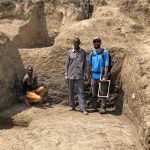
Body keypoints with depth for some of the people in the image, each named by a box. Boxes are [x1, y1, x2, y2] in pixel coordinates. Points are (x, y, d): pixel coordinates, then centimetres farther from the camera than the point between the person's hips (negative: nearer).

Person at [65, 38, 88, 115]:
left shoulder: (83, 52, 4)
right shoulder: (70, 52, 6)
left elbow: (85, 64, 6)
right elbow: (67, 64, 8)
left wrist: (84, 74, 0)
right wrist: (66, 75, 4)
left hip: (79, 75, -2)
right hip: (70, 75, 2)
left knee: (80, 92, -4)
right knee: (71, 91, 9)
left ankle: (83, 108, -4)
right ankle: (72, 106, 21)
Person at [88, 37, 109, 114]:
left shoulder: (105, 52, -4)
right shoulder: (91, 53, 10)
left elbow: (106, 65, -8)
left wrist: (105, 76, -14)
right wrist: (89, 76, 11)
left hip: (101, 76, -4)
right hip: (93, 76, 4)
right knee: (94, 93, 11)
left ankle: (103, 108, 5)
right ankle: (94, 107, 20)